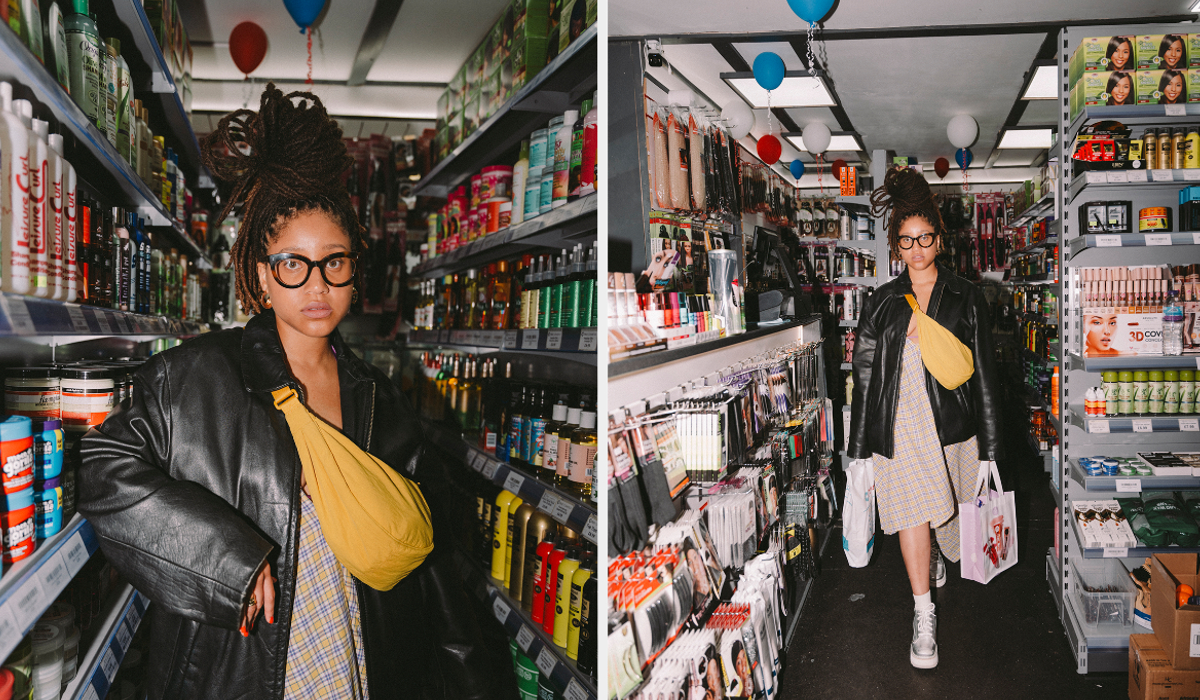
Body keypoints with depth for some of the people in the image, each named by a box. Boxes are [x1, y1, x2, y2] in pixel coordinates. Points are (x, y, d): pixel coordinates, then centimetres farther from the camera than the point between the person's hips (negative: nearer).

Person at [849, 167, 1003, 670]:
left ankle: (935, 556, 50)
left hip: (953, 425, 1)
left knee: (948, 511, 15)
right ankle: (923, 615, 2)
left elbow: (984, 376, 1)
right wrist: (860, 450, 2)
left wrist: (990, 448, -3)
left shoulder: (966, 298, 2)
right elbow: (865, 377, 4)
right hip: (899, 426, 0)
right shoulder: (881, 304, 4)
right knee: (910, 512, -11)